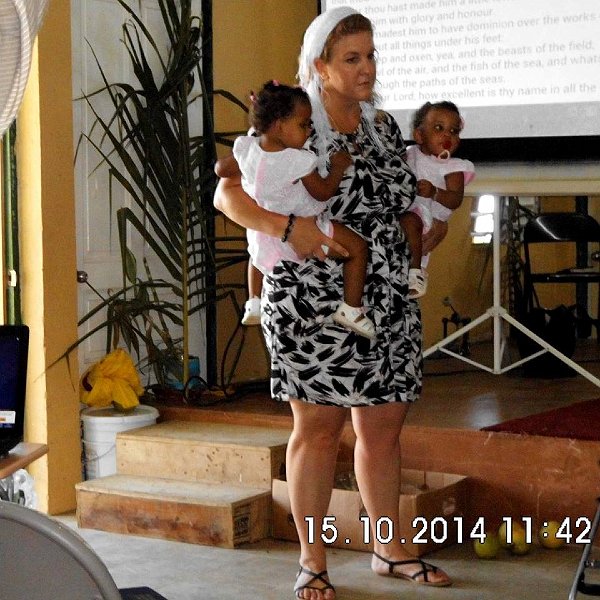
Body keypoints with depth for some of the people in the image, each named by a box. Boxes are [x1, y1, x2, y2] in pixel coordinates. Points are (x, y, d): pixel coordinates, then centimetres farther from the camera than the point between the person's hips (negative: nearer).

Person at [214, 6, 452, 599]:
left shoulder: (384, 125, 13)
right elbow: (227, 195, -9)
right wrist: (287, 226, -23)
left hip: (389, 303, 6)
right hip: (314, 303, -6)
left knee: (383, 427, 12)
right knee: (318, 428, 0)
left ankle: (390, 549, 26)